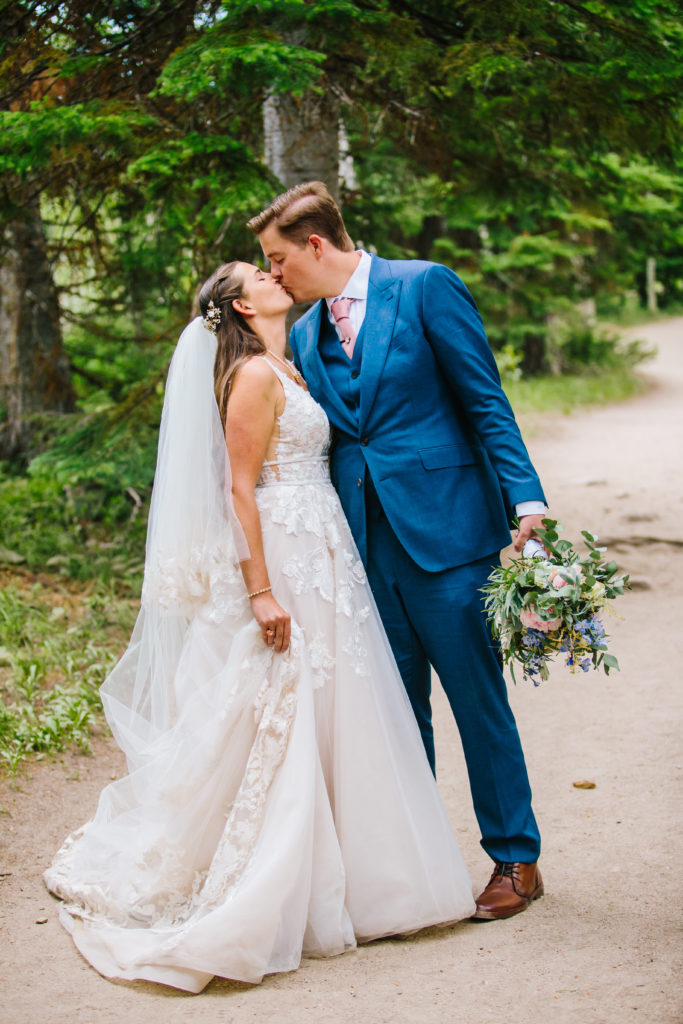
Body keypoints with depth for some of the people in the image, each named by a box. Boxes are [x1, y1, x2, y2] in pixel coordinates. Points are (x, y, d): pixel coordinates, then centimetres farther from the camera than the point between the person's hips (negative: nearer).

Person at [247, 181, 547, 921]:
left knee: (478, 700, 2)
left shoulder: (424, 286, -4)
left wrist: (526, 500, -16)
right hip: (367, 544, 6)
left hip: (445, 530, -5)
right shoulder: (305, 337, 13)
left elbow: (485, 402, -7)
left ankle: (516, 859, 16)